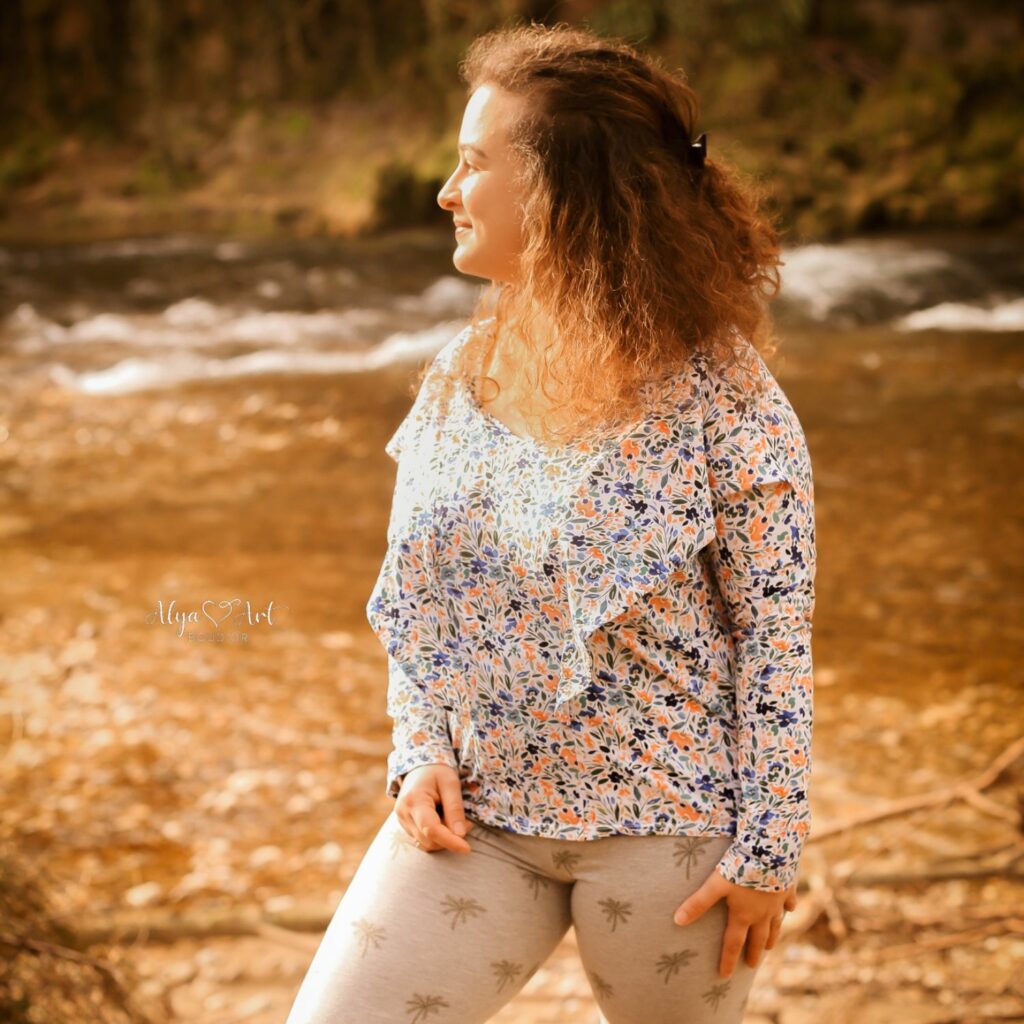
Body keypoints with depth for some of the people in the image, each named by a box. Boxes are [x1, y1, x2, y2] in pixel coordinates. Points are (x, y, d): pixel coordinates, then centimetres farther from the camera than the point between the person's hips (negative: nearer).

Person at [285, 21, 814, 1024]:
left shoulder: (723, 397, -14)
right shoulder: (459, 376, 2)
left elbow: (775, 637, -11)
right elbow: (412, 592, 10)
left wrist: (768, 847, -10)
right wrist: (419, 752, -2)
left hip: (665, 824, -4)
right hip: (471, 811, 5)